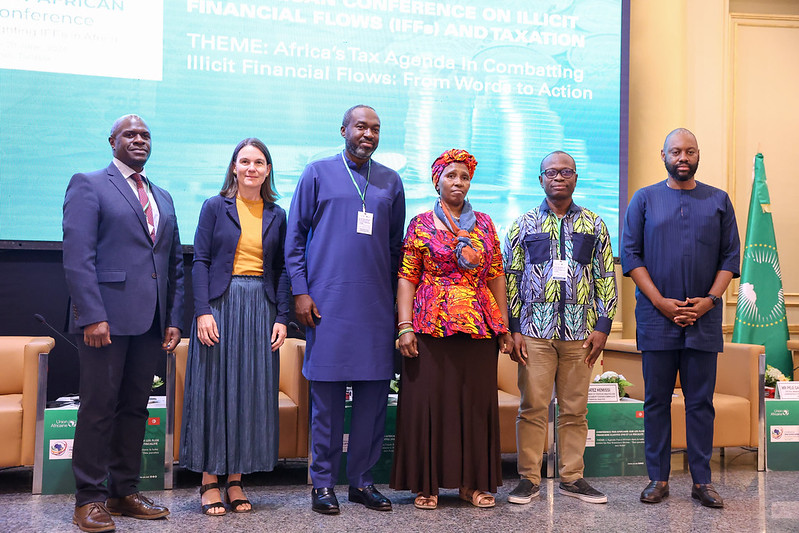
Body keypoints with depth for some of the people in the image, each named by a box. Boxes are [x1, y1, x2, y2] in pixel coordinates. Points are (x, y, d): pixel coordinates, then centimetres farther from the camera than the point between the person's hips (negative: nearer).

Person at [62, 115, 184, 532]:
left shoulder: (162, 197, 21)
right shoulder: (88, 185, 2)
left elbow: (174, 263, 19)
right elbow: (77, 257, -9)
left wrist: (174, 319, 10)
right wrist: (92, 316, -17)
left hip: (150, 322, 6)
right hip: (107, 318, -6)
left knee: (135, 407, 9)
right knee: (99, 407, -2)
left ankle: (125, 492, 18)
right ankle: (90, 499, 9)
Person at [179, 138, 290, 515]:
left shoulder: (276, 216, 11)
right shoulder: (215, 207, 3)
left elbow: (280, 271, 10)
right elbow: (200, 261, -2)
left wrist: (282, 317, 1)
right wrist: (203, 311, -12)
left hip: (260, 309, 3)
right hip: (221, 304, -3)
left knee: (252, 391, 4)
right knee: (214, 387, -1)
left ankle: (236, 481, 13)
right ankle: (210, 482, 8)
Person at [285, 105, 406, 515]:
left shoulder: (390, 181, 14)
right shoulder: (318, 173, 6)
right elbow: (295, 236, 4)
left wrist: (397, 297, 13)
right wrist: (300, 291, -5)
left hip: (377, 306, 3)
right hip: (328, 304, -3)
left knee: (373, 395, 4)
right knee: (326, 395, 1)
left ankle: (362, 480, 16)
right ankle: (323, 484, 11)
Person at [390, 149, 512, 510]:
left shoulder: (484, 224, 12)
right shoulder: (421, 224, 5)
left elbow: (497, 276, 11)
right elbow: (406, 278, -1)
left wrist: (504, 326, 6)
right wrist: (405, 326, -10)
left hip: (479, 327, 3)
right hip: (431, 325, -2)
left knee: (476, 401, 5)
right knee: (429, 400, 0)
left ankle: (473, 482, 16)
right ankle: (426, 484, 10)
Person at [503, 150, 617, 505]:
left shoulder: (594, 225, 10)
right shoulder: (523, 225, 6)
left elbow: (606, 278, 9)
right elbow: (509, 279, 4)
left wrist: (602, 326, 1)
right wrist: (513, 329, -3)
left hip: (580, 331, 2)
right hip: (535, 329, -1)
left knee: (575, 408, 8)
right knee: (533, 406, 0)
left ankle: (572, 478, 19)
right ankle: (529, 479, 10)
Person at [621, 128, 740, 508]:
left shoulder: (718, 201, 10)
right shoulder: (644, 199, 6)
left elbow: (730, 256, 7)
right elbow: (630, 254, 0)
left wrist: (710, 299, -7)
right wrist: (662, 302, -9)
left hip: (704, 319, 1)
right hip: (656, 317, -1)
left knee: (701, 400, 5)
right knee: (656, 400, 4)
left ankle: (701, 480, 13)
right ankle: (658, 478, 13)